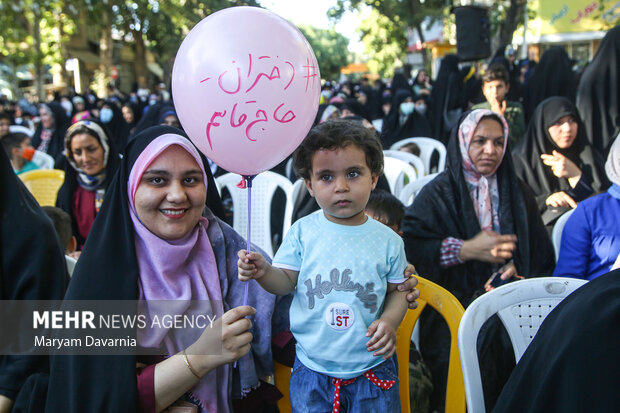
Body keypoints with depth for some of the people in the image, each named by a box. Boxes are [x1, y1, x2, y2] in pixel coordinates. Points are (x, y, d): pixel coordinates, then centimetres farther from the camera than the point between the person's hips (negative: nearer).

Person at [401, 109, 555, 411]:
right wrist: (466, 250, -12)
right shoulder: (437, 194, 7)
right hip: (453, 304, -3)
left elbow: (541, 255, 13)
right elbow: (408, 246, -8)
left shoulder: (518, 194, 19)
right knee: (483, 341, -30)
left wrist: (518, 269, -8)